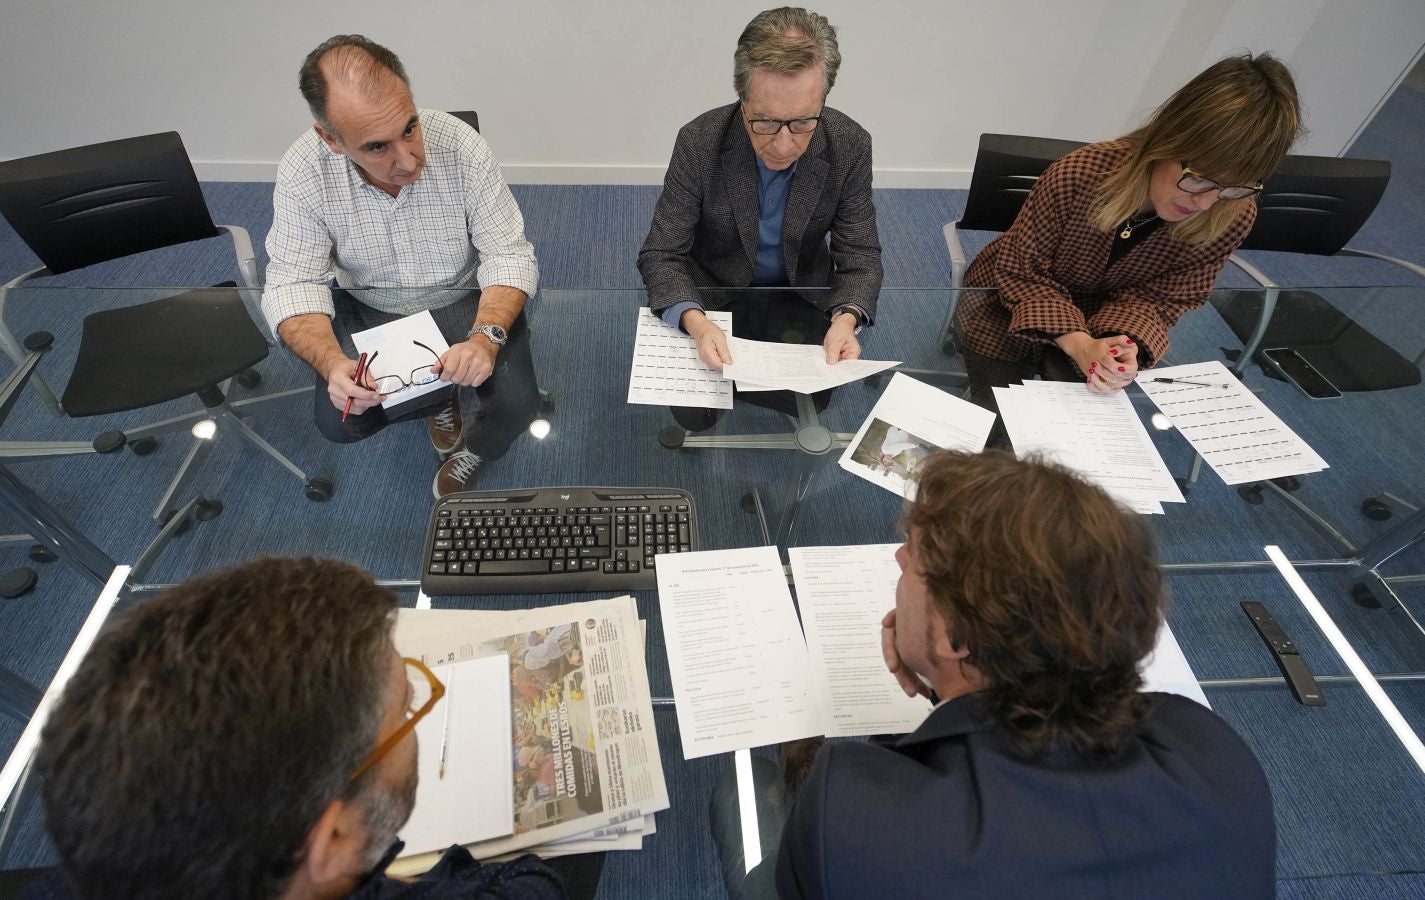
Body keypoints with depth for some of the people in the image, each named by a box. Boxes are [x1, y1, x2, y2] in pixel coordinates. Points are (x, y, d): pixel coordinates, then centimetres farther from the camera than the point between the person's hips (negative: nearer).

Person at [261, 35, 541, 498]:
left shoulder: (461, 146, -24)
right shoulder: (303, 171, -20)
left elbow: (509, 255, -20)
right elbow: (293, 284, -16)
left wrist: (487, 335, -39)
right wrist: (331, 362, -37)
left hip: (465, 301, -1)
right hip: (368, 310, 2)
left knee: (516, 404, -22)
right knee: (337, 421, -13)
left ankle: (474, 448, 17)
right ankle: (439, 399, 18)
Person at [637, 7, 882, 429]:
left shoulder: (851, 146, -18)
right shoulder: (698, 143, -22)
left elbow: (860, 255, -11)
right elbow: (660, 256, -20)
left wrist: (845, 319, -34)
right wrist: (696, 323, -42)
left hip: (802, 295, 2)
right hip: (712, 294, -1)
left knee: (813, 396, -19)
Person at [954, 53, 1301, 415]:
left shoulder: (1234, 217, -20)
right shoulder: (1078, 177, -32)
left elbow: (1160, 297, -12)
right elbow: (1021, 273, -24)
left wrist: (1123, 344, -36)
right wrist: (1080, 345, -37)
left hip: (1099, 322, 3)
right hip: (1011, 309, -2)